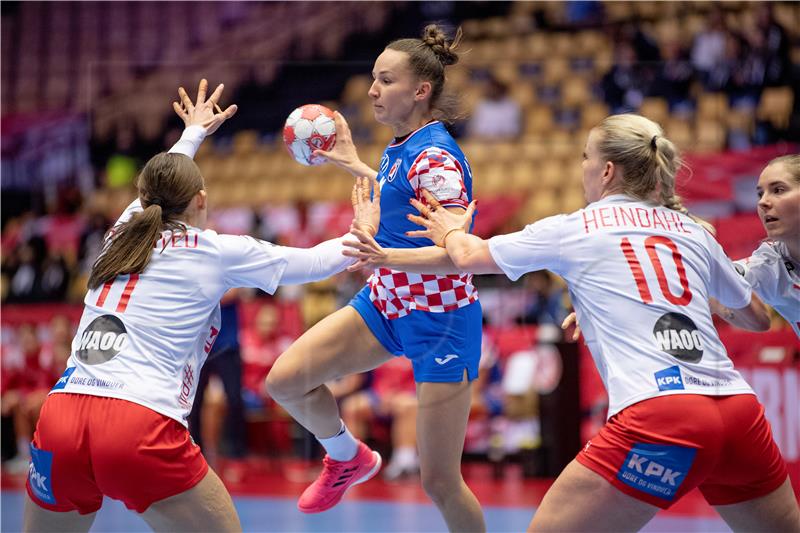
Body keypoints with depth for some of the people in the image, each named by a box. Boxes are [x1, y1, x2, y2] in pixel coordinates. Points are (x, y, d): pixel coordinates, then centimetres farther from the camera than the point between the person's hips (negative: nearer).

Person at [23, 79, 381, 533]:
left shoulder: (123, 232, 19)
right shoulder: (217, 252, 8)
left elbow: (160, 186, 43)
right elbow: (316, 262, 21)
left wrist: (194, 133, 61)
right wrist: (362, 235, 40)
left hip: (57, 423, 5)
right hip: (142, 430, -4)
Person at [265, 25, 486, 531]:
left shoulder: (437, 157, -22)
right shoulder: (399, 148, 3)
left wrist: (383, 251, -42)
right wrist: (353, 164, 25)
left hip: (441, 319, -8)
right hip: (386, 302, 8)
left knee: (440, 483, -6)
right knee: (285, 379, -1)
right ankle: (348, 458, 26)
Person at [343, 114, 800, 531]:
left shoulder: (571, 230, 10)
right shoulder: (694, 231, 19)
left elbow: (467, 256, 23)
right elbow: (758, 316, 34)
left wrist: (452, 233, 45)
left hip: (657, 422, -5)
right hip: (742, 413, 5)